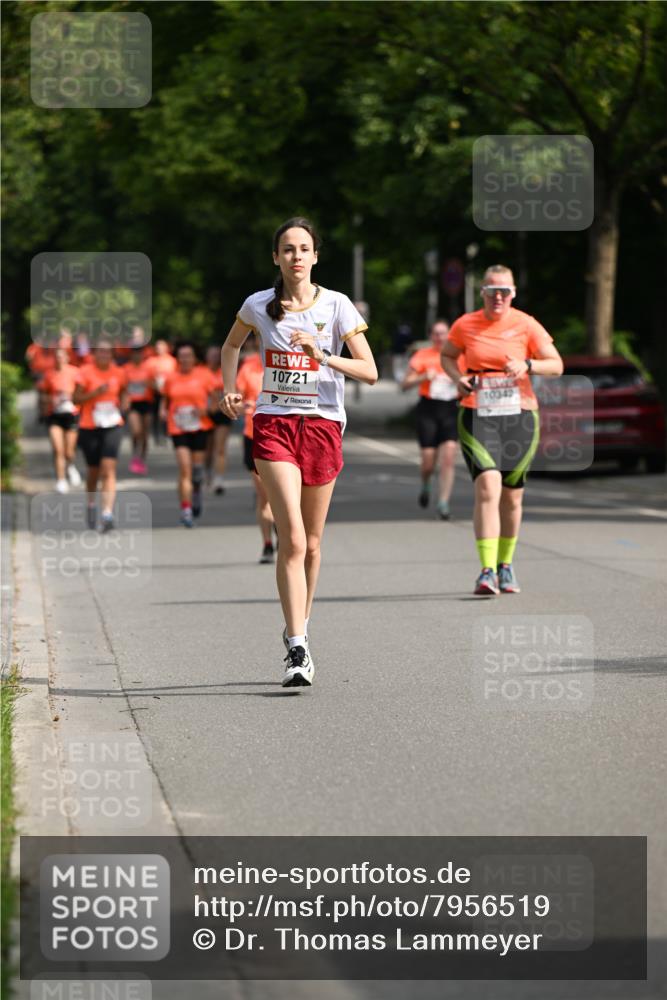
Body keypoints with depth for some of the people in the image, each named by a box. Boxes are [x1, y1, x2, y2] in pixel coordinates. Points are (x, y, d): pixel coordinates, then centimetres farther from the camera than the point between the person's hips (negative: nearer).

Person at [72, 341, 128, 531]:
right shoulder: (85, 372, -5)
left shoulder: (117, 372, 5)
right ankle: (92, 504, 39)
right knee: (94, 470, 11)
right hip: (90, 427, -1)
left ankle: (108, 513, -23)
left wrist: (124, 403, 3)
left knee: (109, 469, -14)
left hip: (112, 426, 1)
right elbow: (76, 399, -7)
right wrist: (96, 393, -21)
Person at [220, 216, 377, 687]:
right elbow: (232, 345, 23)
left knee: (311, 542, 10)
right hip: (274, 423, -1)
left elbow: (370, 371, -6)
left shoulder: (337, 305, -2)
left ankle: (299, 629, 31)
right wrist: (231, 391, 9)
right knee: (292, 539, -15)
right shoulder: (258, 306, 2)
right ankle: (297, 649, -19)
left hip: (323, 424, 1)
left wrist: (321, 354, -20)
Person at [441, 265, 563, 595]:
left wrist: (527, 365, -19)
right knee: (487, 487, -19)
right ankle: (487, 571, -23)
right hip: (477, 417, -1)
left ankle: (506, 565, 29)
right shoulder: (465, 325, 2)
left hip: (519, 418, 1)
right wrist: (458, 378, -1)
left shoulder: (526, 325, -1)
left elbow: (556, 366, 0)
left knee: (512, 496, 9)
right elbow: (447, 356, 20)